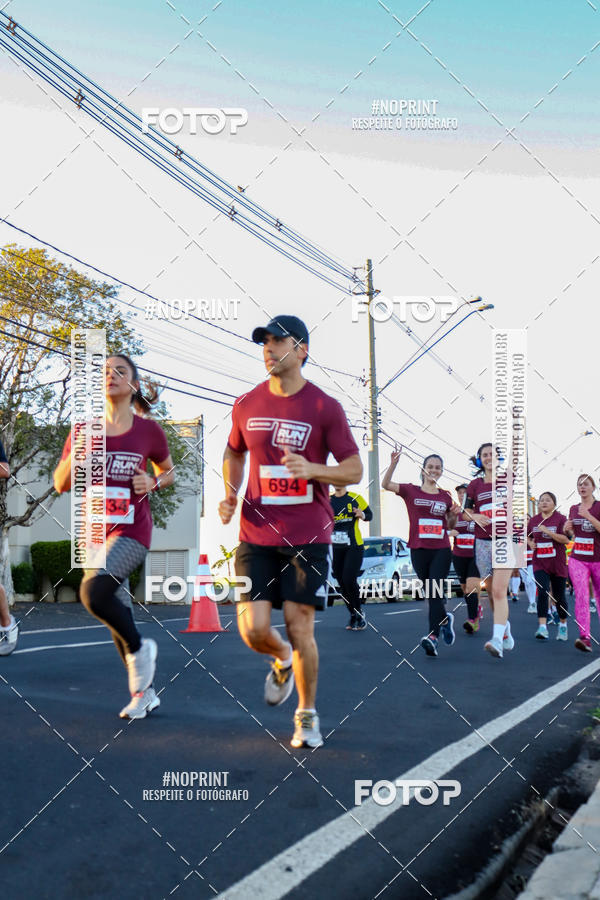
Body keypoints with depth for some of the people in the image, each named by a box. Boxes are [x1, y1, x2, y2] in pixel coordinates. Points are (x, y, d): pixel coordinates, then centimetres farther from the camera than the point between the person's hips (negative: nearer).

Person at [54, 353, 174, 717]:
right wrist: (77, 452, -10)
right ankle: (145, 691, 24)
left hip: (132, 531, -4)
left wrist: (154, 483, -7)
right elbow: (62, 485, 7)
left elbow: (169, 472, 15)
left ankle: (140, 649, -2)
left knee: (93, 590, -28)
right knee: (118, 613, 8)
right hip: (96, 533, 4)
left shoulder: (149, 430, -1)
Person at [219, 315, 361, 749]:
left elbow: (354, 470, -2)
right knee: (253, 630, -5)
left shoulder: (325, 407, -4)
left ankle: (307, 716, 20)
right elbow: (233, 454, 23)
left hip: (308, 535, -3)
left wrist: (311, 469, -20)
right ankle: (282, 660, 32)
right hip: (256, 535, 3)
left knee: (300, 628, -2)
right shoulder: (246, 405, 6)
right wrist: (230, 493, 5)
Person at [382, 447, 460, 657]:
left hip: (441, 550, 0)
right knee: (430, 593, 9)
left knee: (435, 592, -14)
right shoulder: (411, 491, 5)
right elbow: (385, 484, -8)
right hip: (419, 550, 0)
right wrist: (394, 463, -20)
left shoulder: (445, 497, 11)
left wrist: (455, 514, 0)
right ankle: (444, 619, 33)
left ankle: (433, 636, -15)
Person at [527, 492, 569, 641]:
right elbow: (528, 536, 23)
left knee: (559, 596, 7)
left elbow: (566, 539, -15)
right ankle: (542, 627, -20)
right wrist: (530, 543, 1)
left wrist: (547, 531, -22)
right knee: (542, 592, -15)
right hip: (540, 563, 2)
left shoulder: (560, 518, -5)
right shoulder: (534, 520, 8)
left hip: (558, 564, -2)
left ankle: (563, 626, 29)